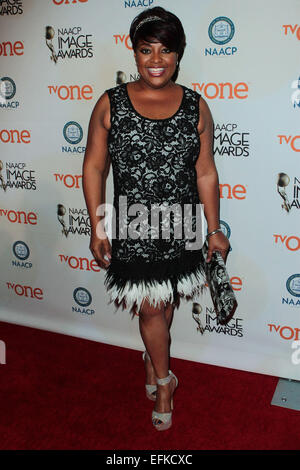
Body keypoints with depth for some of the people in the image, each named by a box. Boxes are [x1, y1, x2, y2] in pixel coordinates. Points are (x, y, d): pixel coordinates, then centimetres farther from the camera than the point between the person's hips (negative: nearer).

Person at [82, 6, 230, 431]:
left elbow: (206, 173, 2)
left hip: (181, 229, 2)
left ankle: (152, 357, 48)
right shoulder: (110, 104, -5)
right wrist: (97, 227, -6)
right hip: (132, 230, -1)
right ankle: (164, 380, 32)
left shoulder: (195, 106, -1)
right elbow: (94, 168, -2)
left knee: (166, 302, 18)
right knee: (149, 308, 7)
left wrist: (214, 229, 2)